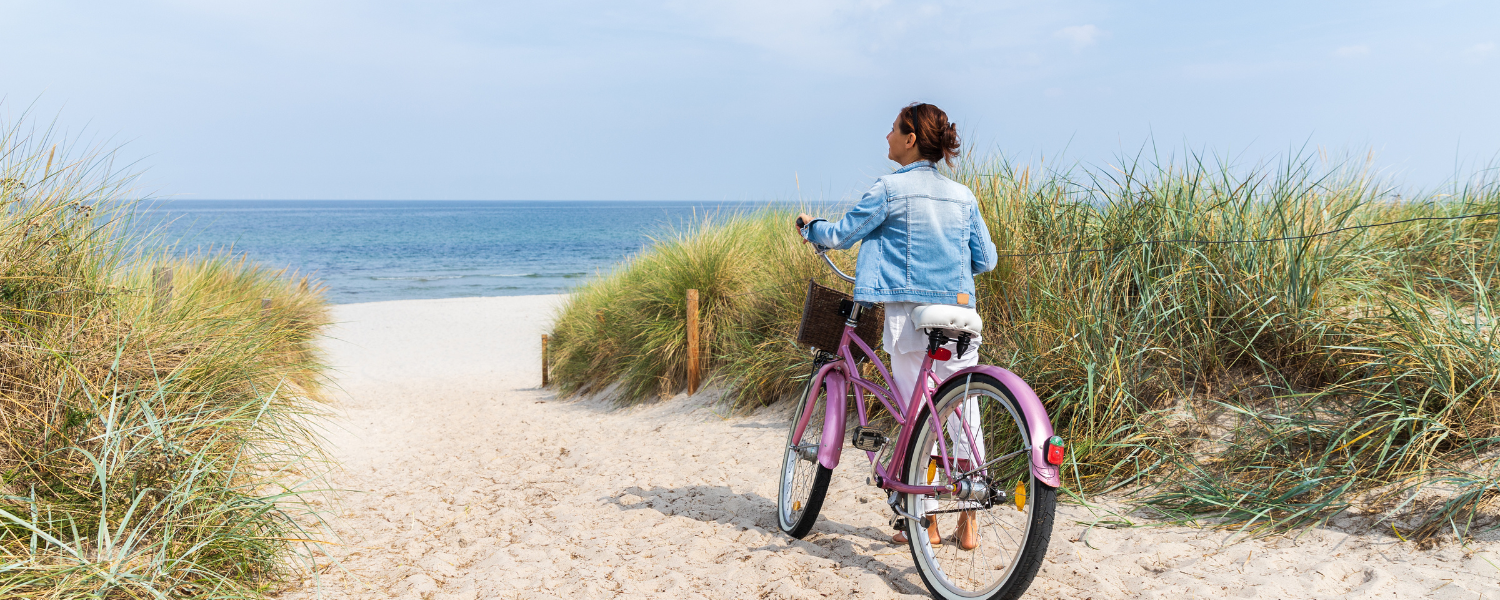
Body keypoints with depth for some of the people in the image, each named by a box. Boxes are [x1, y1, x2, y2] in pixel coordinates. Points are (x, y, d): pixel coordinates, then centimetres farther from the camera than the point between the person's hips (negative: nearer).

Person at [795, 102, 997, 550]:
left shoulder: (891, 189, -6)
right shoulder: (963, 195, 10)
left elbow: (841, 235, 0)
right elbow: (985, 260, 13)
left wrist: (809, 227, 20)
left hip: (909, 313, -4)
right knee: (963, 415, 9)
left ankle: (928, 522, 9)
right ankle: (969, 524, 12)